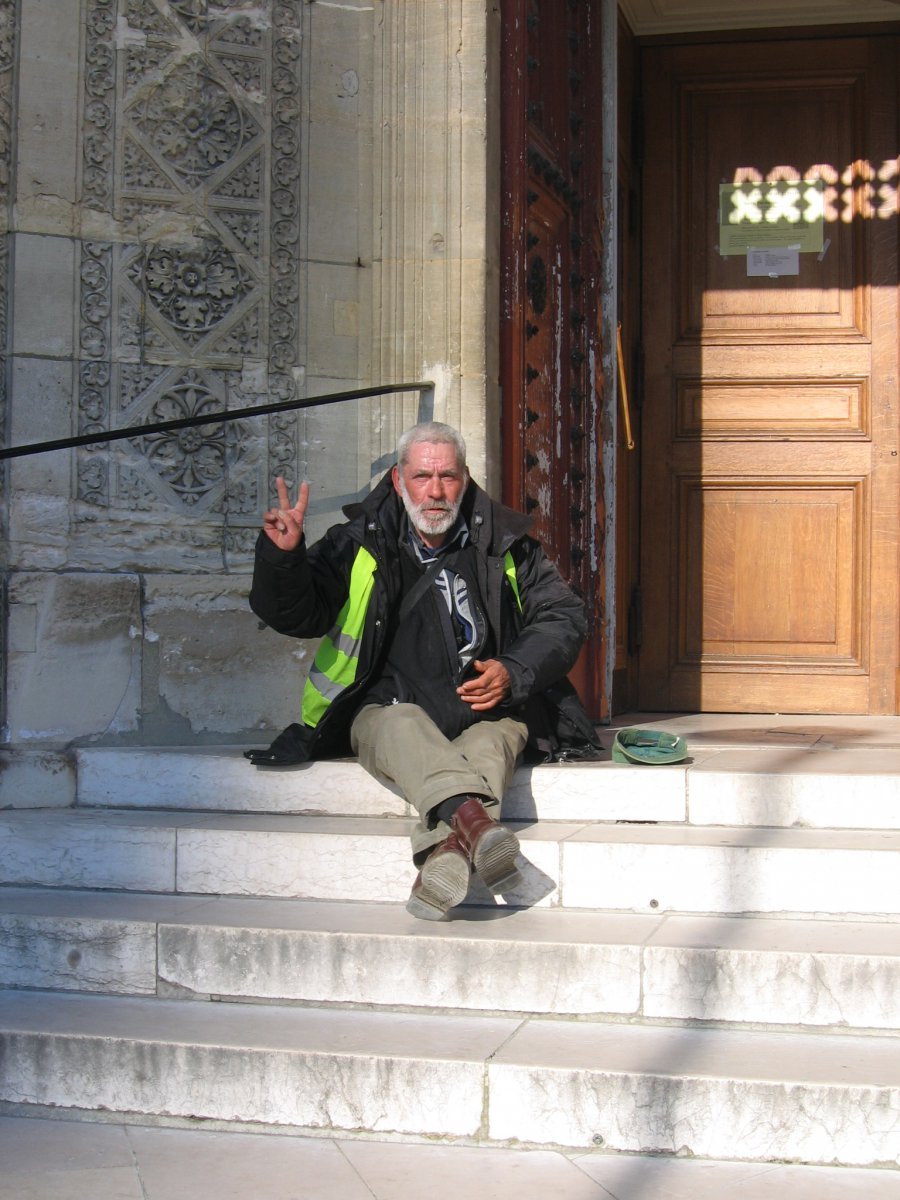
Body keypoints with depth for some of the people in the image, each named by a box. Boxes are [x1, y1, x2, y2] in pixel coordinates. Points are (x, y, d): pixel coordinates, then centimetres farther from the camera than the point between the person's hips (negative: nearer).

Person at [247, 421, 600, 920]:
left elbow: (564, 617, 9)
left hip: (486, 713, 1)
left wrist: (512, 673, -9)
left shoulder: (504, 543, 8)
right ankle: (474, 822, -61)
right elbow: (298, 616, 0)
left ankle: (449, 848, -56)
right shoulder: (361, 543, 5)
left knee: (499, 733, -34)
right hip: (385, 707, -1)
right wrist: (283, 556, -21)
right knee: (402, 727, -36)